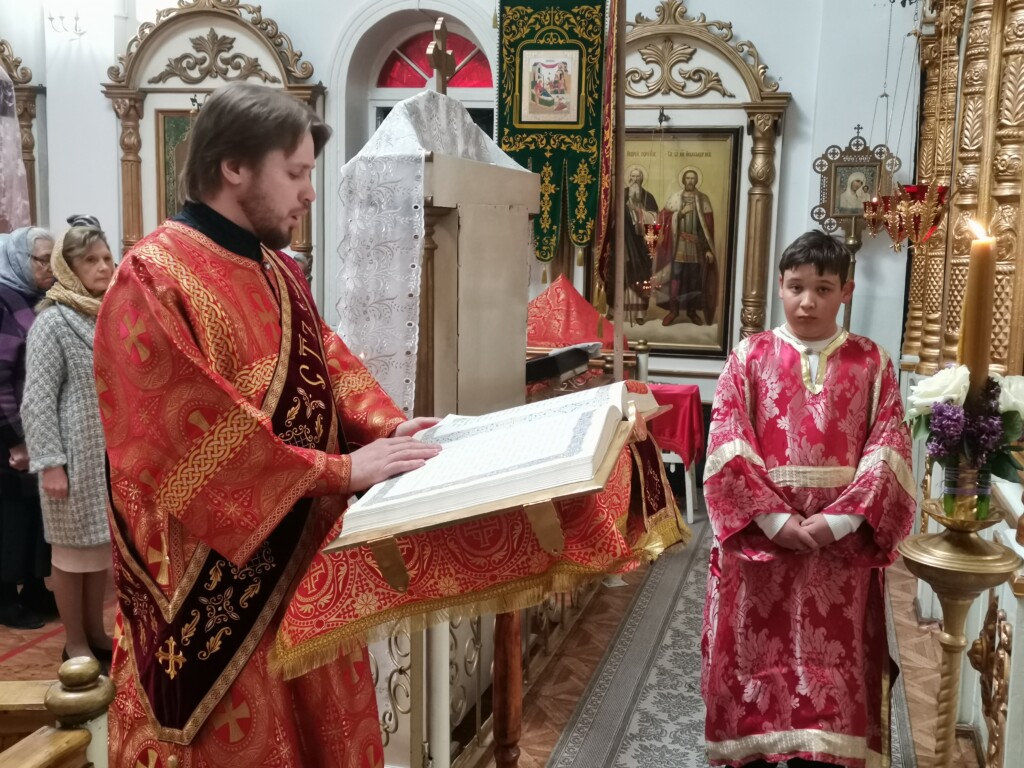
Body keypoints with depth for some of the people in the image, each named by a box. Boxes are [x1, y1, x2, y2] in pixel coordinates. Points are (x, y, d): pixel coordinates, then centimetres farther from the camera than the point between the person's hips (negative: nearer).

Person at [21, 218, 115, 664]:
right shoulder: (53, 321, -11)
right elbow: (38, 399, -13)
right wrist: (49, 461, -17)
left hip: (113, 452, 6)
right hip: (75, 455, -6)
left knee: (103, 544, 15)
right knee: (73, 548, 7)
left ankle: (95, 632, 29)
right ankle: (75, 642, 20)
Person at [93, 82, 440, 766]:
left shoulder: (282, 275, 11)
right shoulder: (156, 279, -17)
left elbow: (328, 367, 13)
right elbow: (197, 435, -24)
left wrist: (387, 426, -7)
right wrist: (341, 470, -22)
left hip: (302, 562, 8)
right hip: (218, 587, -8)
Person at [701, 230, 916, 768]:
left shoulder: (871, 364, 4)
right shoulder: (749, 357, 2)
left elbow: (888, 453, -3)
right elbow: (727, 447, -6)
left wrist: (839, 520, -15)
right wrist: (774, 518, -16)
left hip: (841, 545, 0)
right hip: (759, 537, 0)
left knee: (831, 668, 5)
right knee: (754, 659, 8)